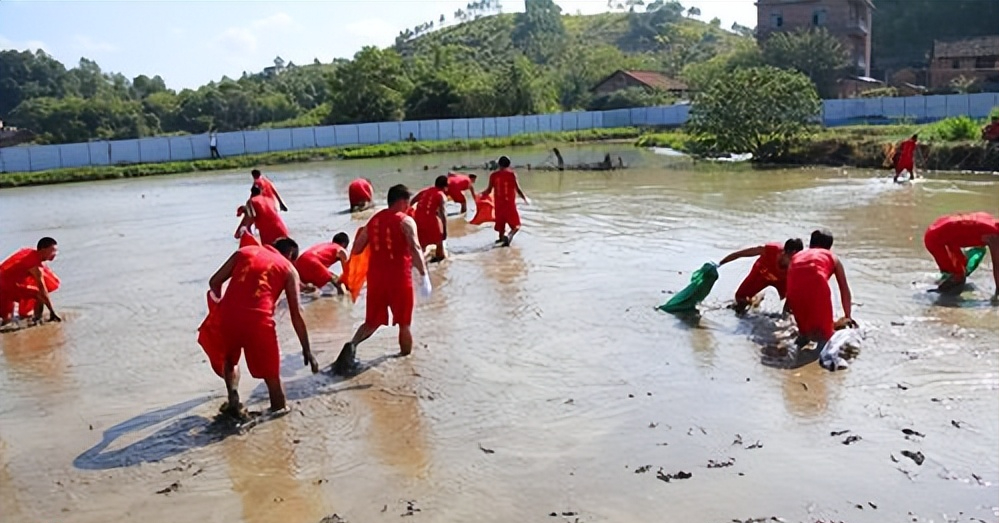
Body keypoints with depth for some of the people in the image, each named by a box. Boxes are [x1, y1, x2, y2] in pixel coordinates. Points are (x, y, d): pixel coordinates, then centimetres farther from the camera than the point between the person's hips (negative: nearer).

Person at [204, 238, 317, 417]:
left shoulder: (244, 252, 22)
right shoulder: (289, 269, 15)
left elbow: (215, 281, 15)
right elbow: (296, 315, 10)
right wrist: (307, 351, 13)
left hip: (227, 316, 3)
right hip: (259, 320, -3)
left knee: (229, 359, 32)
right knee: (272, 375, 15)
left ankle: (233, 400, 15)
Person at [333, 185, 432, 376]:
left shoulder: (374, 220, 10)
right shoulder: (405, 221, -7)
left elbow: (356, 250, 14)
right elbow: (415, 250, -21)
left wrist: (360, 233, 33)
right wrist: (424, 276, -22)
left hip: (376, 276, 5)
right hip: (399, 278, -5)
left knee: (372, 322, 14)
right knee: (403, 323, 13)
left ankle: (352, 345, -12)